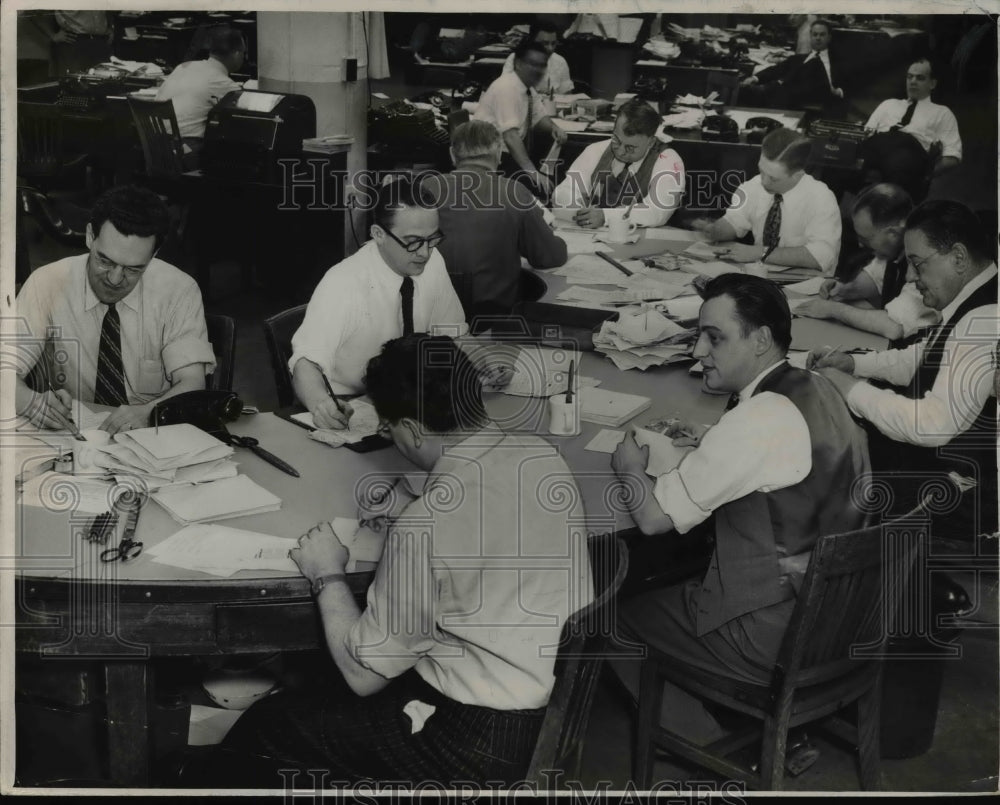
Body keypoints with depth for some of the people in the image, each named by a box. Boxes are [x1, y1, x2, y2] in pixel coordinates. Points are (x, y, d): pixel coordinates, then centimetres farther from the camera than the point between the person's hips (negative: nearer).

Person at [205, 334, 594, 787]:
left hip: (485, 739, -8)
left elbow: (364, 675, -14)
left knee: (258, 732, 6)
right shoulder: (542, 455, -5)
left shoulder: (425, 530, -27)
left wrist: (328, 577, -1)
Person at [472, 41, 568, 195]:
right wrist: (532, 171, -37)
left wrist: (554, 128, -9)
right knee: (537, 184, -26)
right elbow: (510, 135, -29)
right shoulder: (507, 88, -19)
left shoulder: (528, 88, 6)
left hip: (510, 154, 9)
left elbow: (539, 118, 16)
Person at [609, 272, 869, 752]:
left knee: (623, 613, 6)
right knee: (671, 572, 24)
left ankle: (711, 741, 19)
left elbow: (653, 518, -21)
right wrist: (708, 445, 10)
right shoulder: (815, 390, 2)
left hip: (779, 635, -9)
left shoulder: (758, 421, -25)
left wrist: (629, 468, -2)